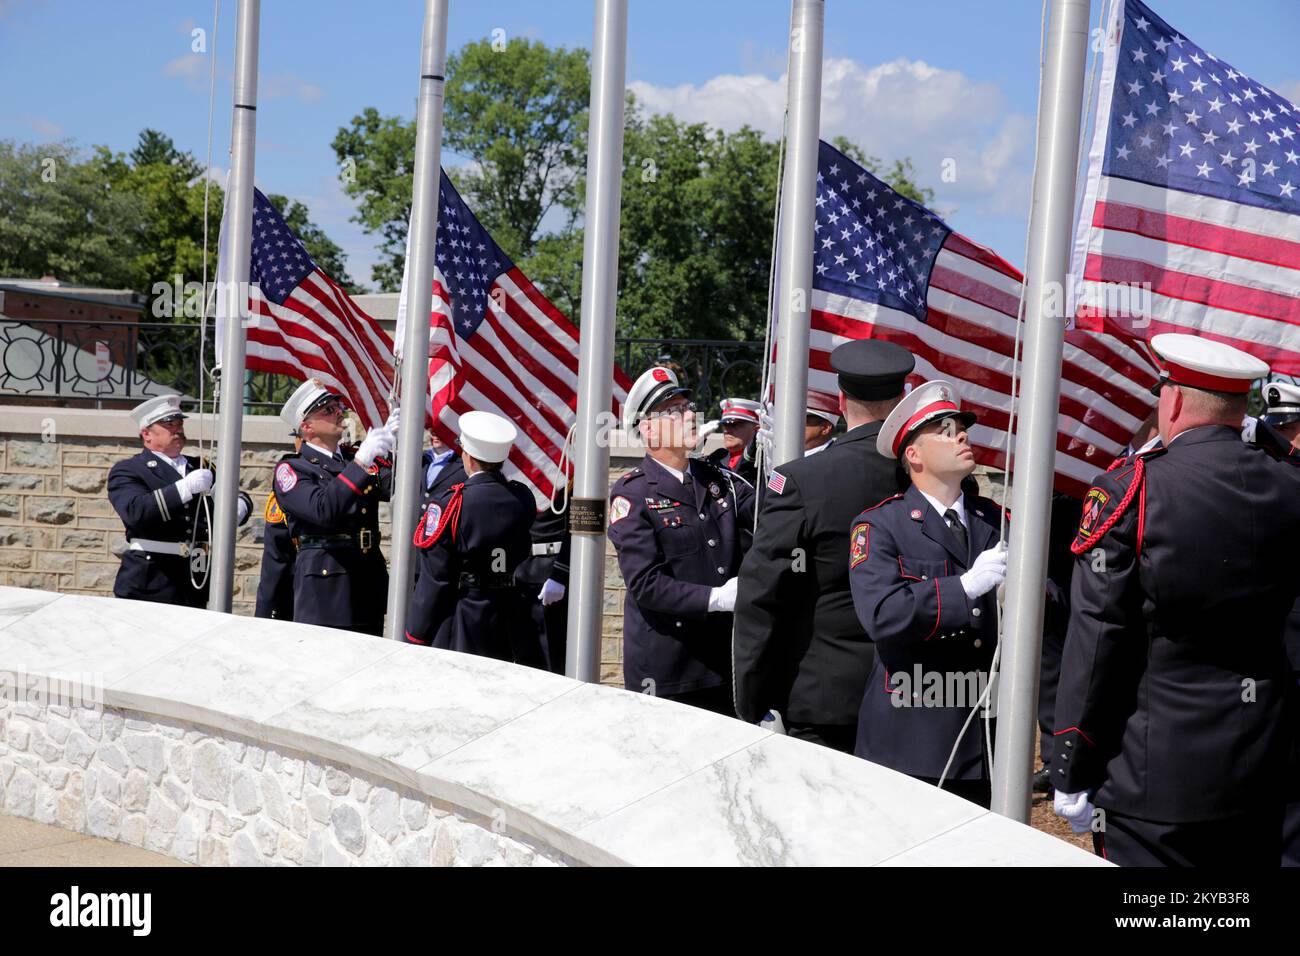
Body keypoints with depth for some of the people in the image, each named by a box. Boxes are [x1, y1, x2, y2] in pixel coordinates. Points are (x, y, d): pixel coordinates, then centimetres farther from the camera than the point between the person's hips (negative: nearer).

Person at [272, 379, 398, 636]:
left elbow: (395, 489, 1)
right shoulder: (291, 470, -2)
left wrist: (393, 446, -13)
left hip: (370, 584, 5)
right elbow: (323, 510, -20)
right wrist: (361, 462, -22)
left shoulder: (358, 458, 15)